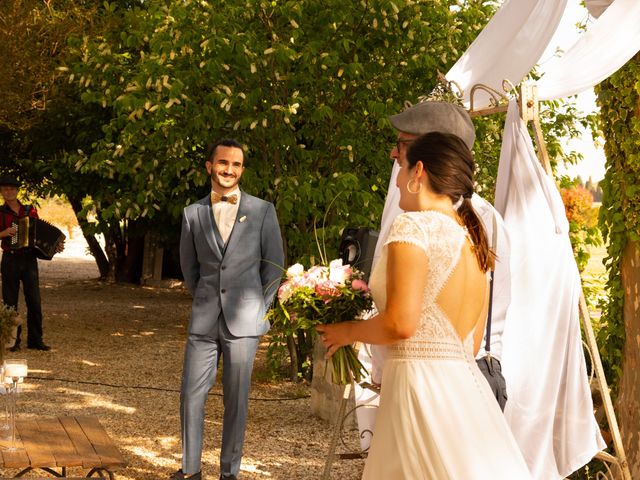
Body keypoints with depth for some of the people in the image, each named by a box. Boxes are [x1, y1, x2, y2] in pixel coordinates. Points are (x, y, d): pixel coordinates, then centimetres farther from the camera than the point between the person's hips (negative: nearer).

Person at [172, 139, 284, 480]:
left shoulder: (262, 211, 0)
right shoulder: (193, 213, 5)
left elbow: (274, 264, 5)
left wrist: (259, 307, 6)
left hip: (243, 322, -2)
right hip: (204, 321, 2)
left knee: (236, 400, 4)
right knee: (191, 395, 3)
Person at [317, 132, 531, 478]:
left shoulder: (414, 225, -8)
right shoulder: (474, 239, 16)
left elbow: (400, 323, -18)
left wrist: (347, 332, 1)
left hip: (420, 384, -8)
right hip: (466, 386, 8)